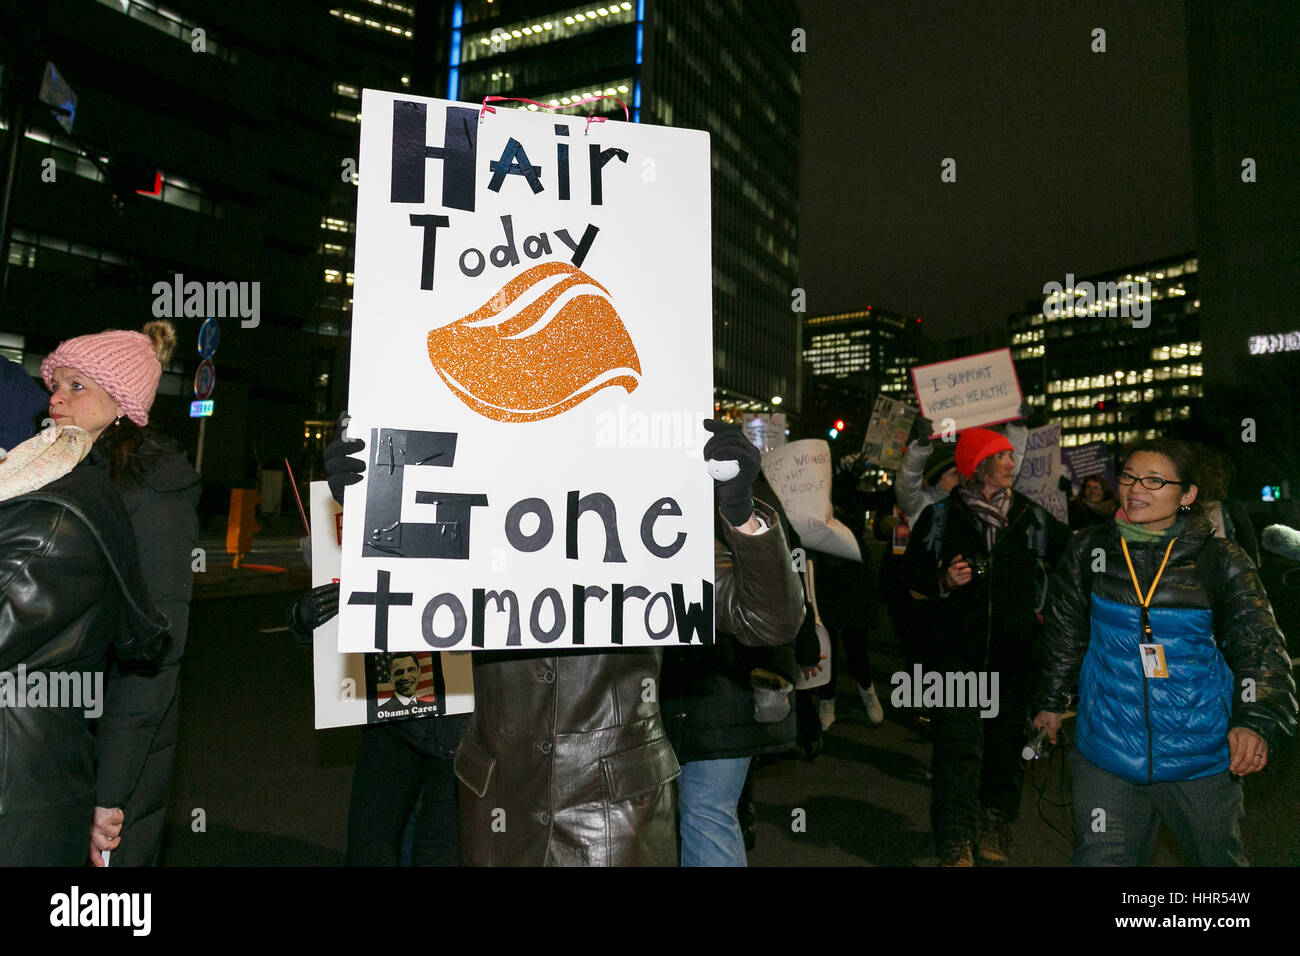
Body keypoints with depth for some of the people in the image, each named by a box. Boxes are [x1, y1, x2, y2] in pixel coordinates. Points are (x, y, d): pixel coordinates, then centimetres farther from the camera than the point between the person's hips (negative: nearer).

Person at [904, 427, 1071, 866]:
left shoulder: (1031, 517, 8)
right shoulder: (941, 516, 2)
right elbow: (914, 568, 7)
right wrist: (944, 580, -12)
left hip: (1015, 649, 3)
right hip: (959, 647, -3)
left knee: (1006, 738, 13)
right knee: (959, 743, -7)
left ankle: (996, 820, 32)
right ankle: (956, 844, 0)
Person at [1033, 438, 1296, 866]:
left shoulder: (1221, 561, -5)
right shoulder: (1091, 549, -1)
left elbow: (1260, 646, -8)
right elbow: (1066, 632, 11)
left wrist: (1257, 721, -26)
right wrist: (1052, 701, 18)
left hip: (1201, 758, 0)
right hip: (1107, 750, 1)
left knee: (1219, 859, 19)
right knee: (1102, 858, 6)